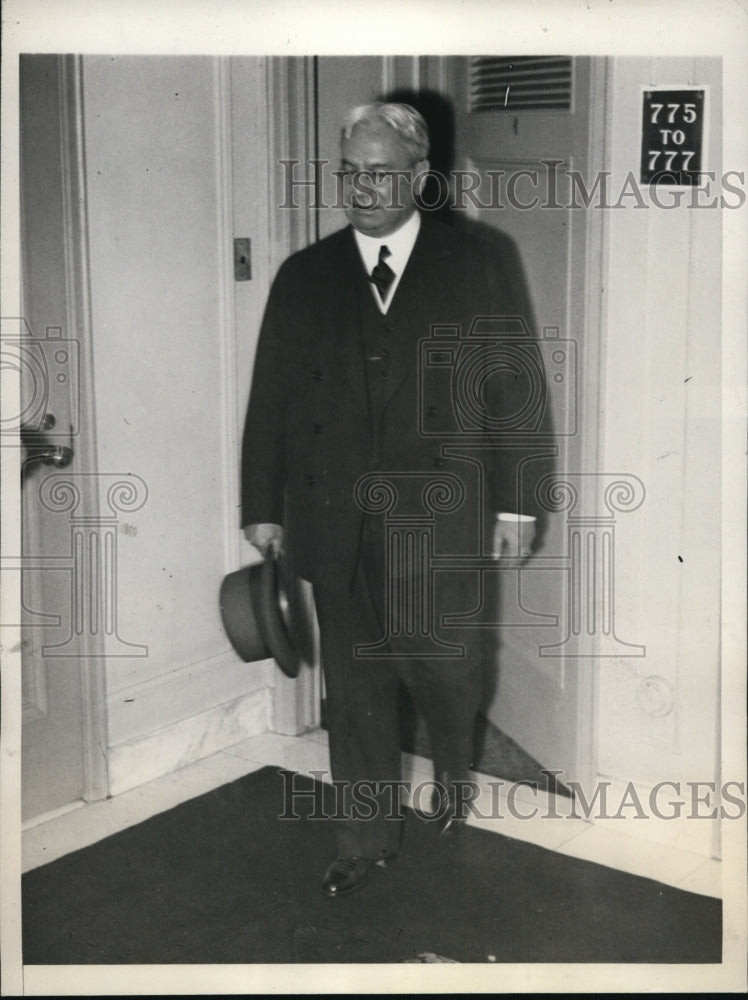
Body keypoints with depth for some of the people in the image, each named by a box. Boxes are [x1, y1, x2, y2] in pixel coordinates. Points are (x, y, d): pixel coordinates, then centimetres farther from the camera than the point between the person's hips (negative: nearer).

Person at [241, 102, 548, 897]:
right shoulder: (303, 277, 6)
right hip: (336, 525, 2)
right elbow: (270, 399, 6)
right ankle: (365, 839, 24)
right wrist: (262, 506, 3)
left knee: (442, 670, 6)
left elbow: (510, 390, 1)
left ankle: (452, 774, 39)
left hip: (439, 520, -2)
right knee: (354, 689, 8)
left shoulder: (473, 266, 2)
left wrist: (514, 501, -1)